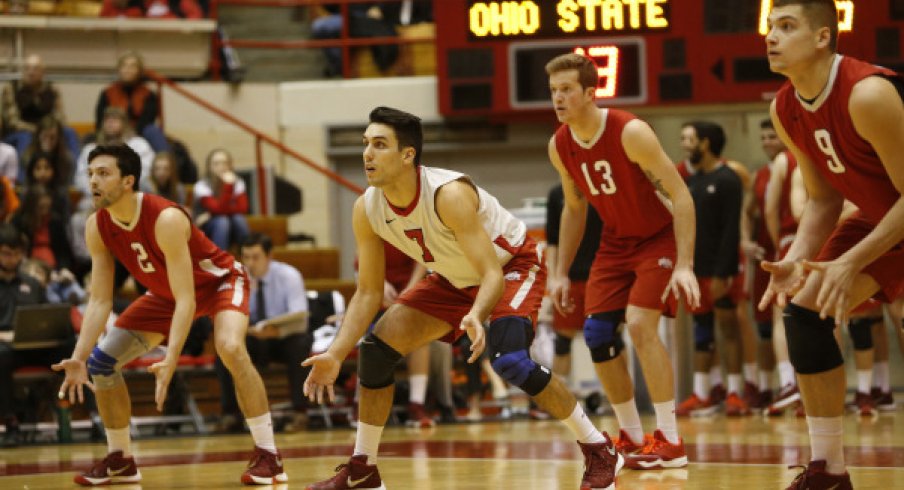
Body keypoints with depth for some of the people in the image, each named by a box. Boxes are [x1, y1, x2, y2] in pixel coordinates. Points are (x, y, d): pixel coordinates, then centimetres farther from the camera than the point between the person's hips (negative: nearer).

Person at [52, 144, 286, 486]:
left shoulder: (166, 219, -37)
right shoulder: (97, 228, -17)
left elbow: (186, 299, -38)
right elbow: (100, 301, -13)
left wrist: (171, 361, -48)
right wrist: (79, 357, -25)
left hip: (218, 281, -7)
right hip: (165, 293, 7)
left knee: (230, 348, -34)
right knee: (101, 360, -2)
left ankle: (267, 455, -25)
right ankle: (120, 460, 14)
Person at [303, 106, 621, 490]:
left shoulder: (449, 194, -36)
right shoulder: (366, 210, -16)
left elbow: (492, 273, -38)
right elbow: (368, 292, -7)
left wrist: (476, 317, -59)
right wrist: (336, 355, -18)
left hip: (512, 266, -7)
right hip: (456, 279, 7)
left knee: (509, 361, -29)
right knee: (376, 346, -4)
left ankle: (599, 451, -12)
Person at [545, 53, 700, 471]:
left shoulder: (631, 133, -28)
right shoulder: (559, 147, -7)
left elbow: (680, 196, -26)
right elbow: (574, 209, 10)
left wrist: (683, 265, -32)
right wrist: (561, 273, 6)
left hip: (659, 236, -7)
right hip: (616, 241, 7)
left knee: (640, 324, -21)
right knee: (597, 334, -2)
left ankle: (670, 442, -13)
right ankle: (632, 438, 13)